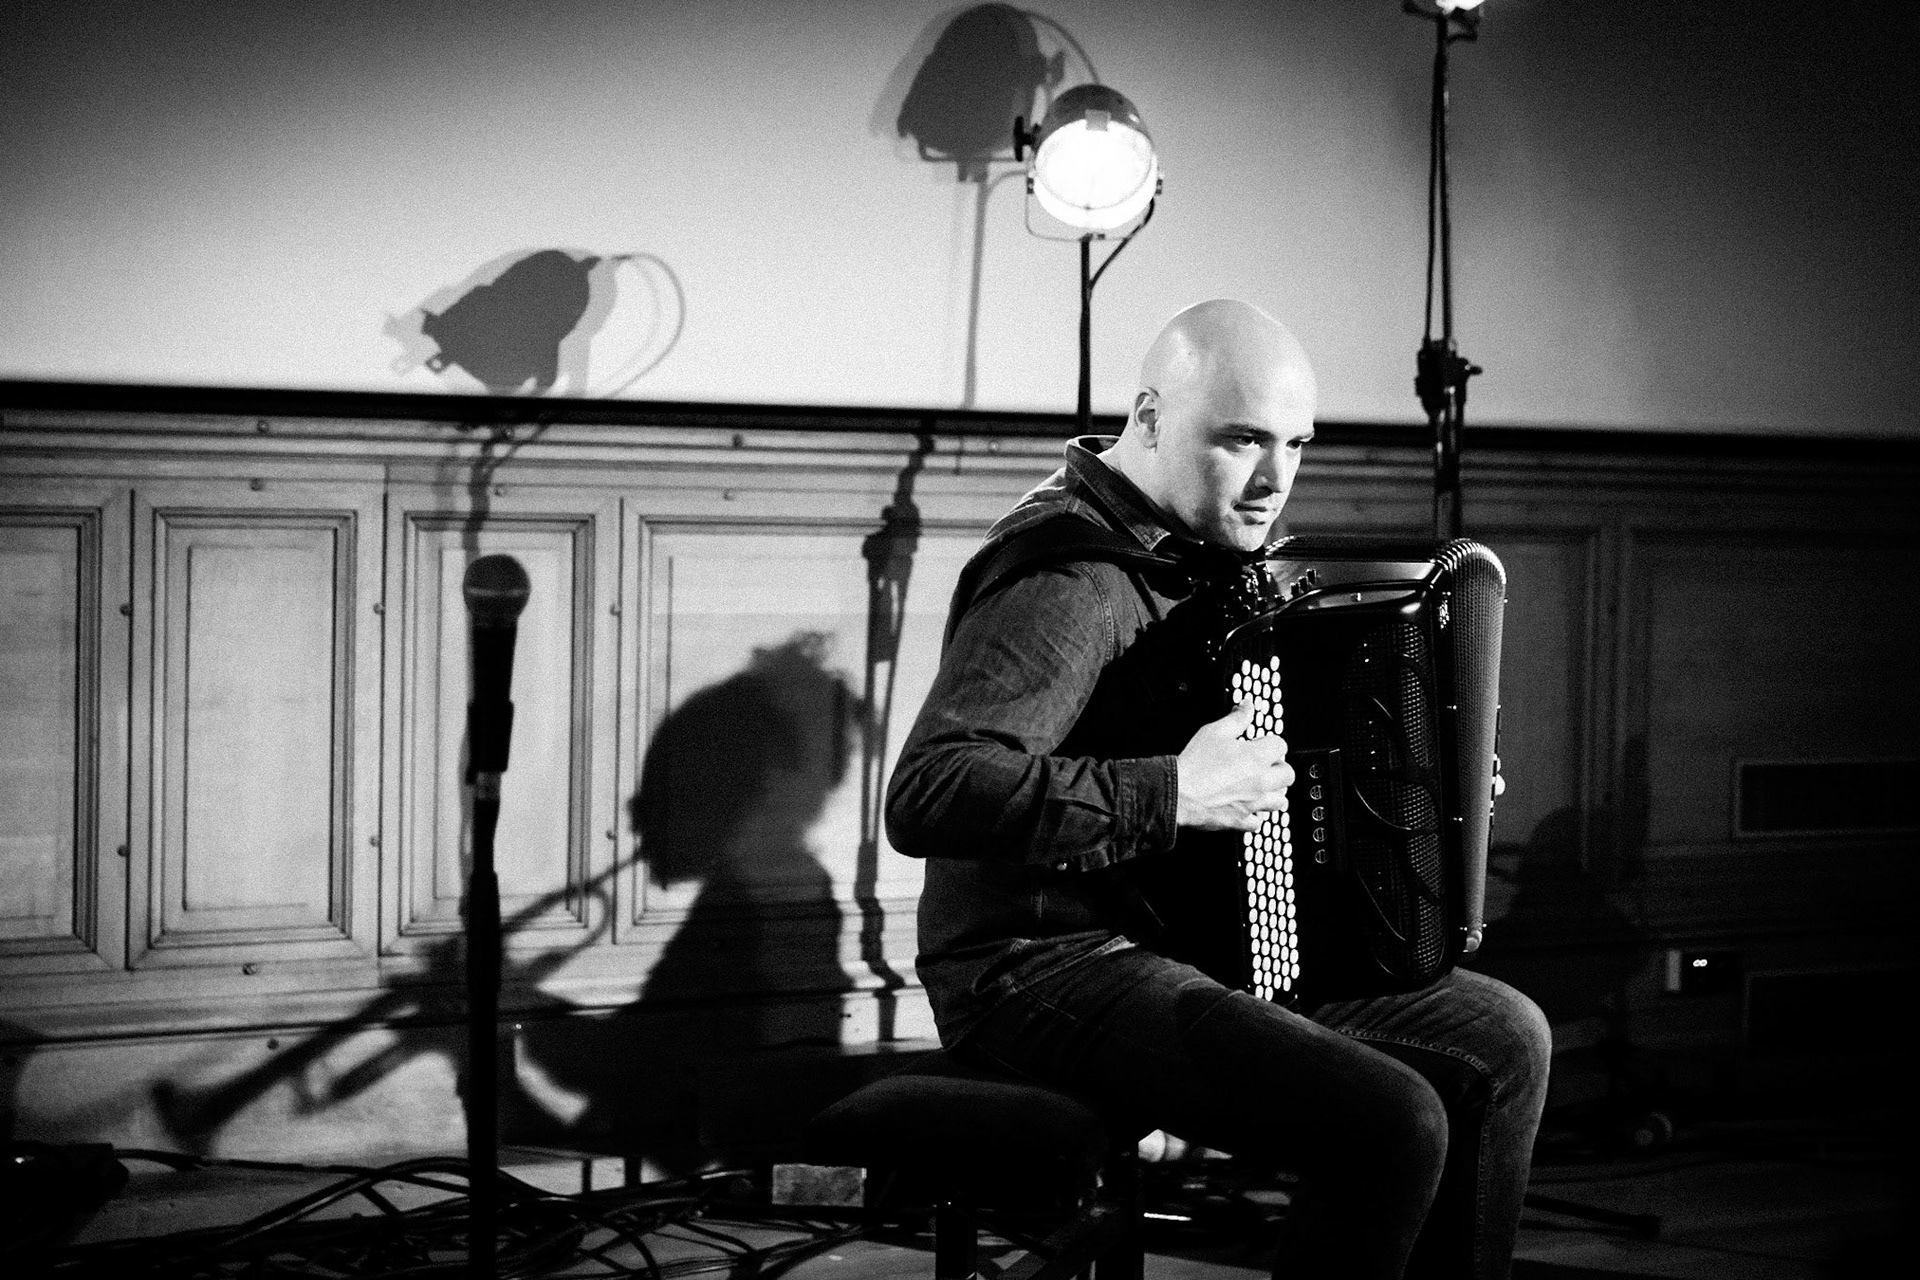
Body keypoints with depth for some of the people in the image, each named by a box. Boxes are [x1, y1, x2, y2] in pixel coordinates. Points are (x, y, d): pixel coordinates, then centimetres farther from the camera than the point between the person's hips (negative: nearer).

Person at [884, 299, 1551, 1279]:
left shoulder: (1192, 549, 11)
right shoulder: (1064, 581, -20)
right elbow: (925, 796, -33)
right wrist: (1169, 796, -32)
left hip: (1204, 943, 10)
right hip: (1047, 973, -10)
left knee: (1504, 1040, 10)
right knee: (1392, 1124, -25)